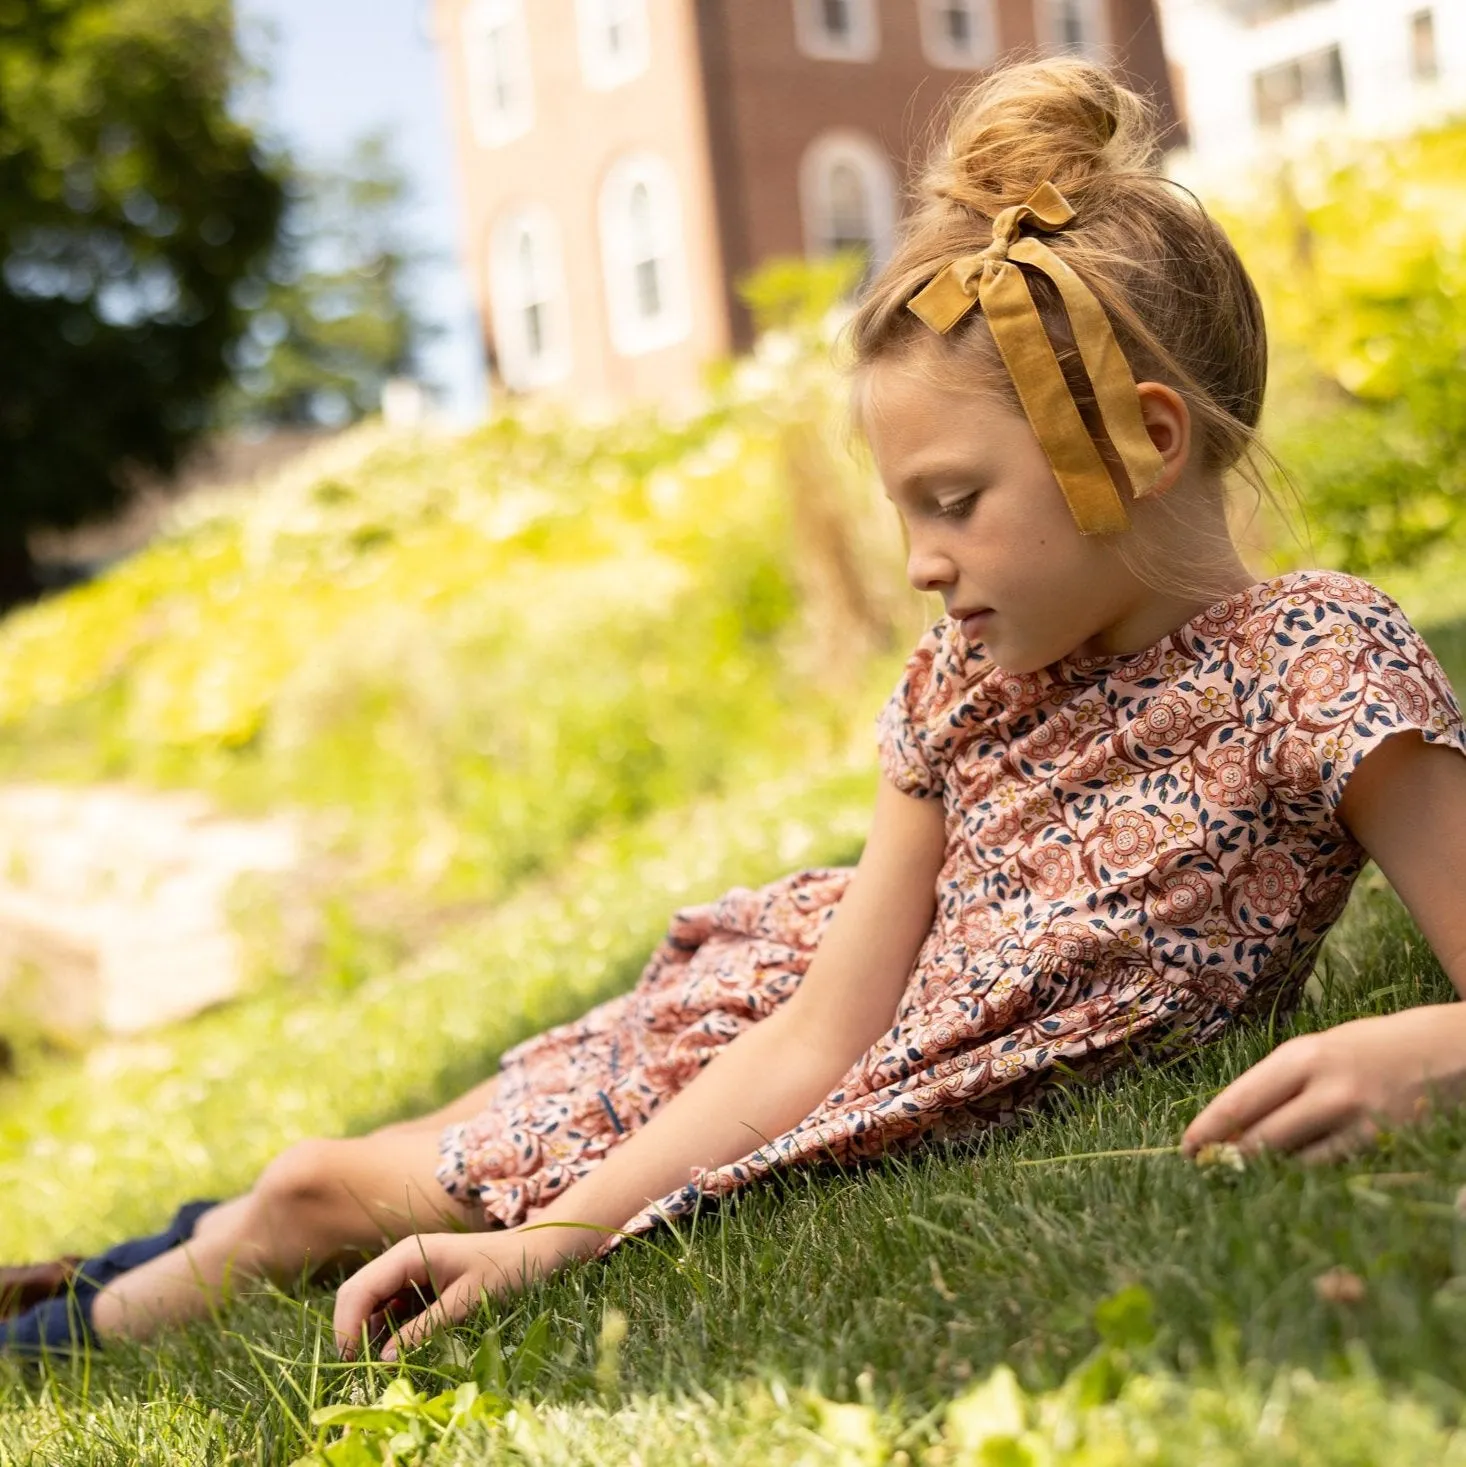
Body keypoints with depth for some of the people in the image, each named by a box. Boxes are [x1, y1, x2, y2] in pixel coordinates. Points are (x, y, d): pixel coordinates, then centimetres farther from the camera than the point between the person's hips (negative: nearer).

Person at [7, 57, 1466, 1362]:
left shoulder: (1317, 652, -23)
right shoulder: (957, 680, -7)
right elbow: (819, 1031, -9)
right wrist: (552, 1238, -17)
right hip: (811, 1060, 5)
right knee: (314, 1177, 13)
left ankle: (129, 1309, 36)